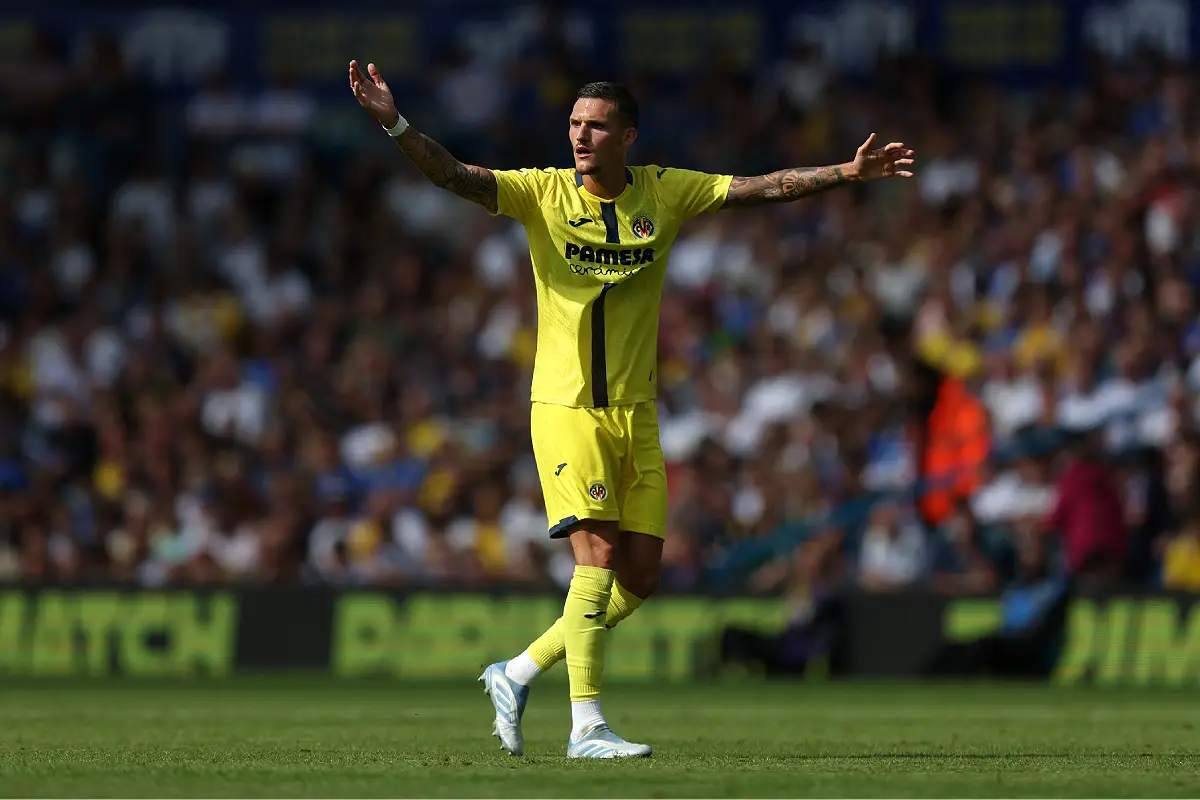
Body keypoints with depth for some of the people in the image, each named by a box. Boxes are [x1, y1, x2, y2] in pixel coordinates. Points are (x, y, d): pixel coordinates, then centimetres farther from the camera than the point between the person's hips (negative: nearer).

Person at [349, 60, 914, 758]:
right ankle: (587, 727, -14)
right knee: (599, 557, -16)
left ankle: (519, 674, 19)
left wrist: (847, 173, -2)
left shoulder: (665, 193, 4)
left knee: (640, 577, 3)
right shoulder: (543, 193, -4)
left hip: (636, 413, 4)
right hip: (566, 407, -4)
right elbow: (456, 176, -15)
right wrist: (395, 123, -30)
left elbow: (766, 188, 6)